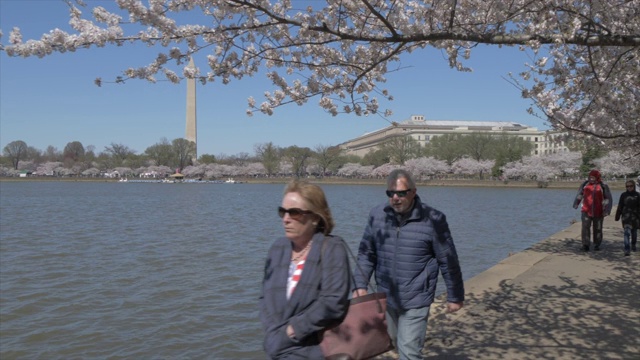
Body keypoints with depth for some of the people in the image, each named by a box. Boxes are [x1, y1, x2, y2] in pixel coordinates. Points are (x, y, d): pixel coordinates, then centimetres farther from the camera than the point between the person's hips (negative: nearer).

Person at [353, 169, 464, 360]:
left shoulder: (433, 219, -14)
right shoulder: (377, 215, -4)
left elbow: (448, 261, -6)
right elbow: (366, 253, 4)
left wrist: (455, 296, 0)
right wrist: (360, 285, -6)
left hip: (416, 301, -4)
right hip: (387, 298, 4)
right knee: (398, 343, 21)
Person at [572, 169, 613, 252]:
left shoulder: (603, 186, -3)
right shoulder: (585, 184, 3)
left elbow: (609, 199, 0)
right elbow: (580, 194, 20)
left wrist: (607, 210, -9)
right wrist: (576, 203, 27)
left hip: (598, 213, 0)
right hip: (586, 211, 1)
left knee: (597, 229, 10)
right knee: (585, 227, -13)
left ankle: (597, 245, 26)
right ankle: (586, 245, -13)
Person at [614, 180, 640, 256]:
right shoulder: (623, 195, 1)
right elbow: (620, 207, 5)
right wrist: (617, 216, 6)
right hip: (626, 215, -1)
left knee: (634, 232, 17)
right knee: (627, 232, -12)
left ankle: (633, 245, 41)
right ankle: (626, 250, -17)